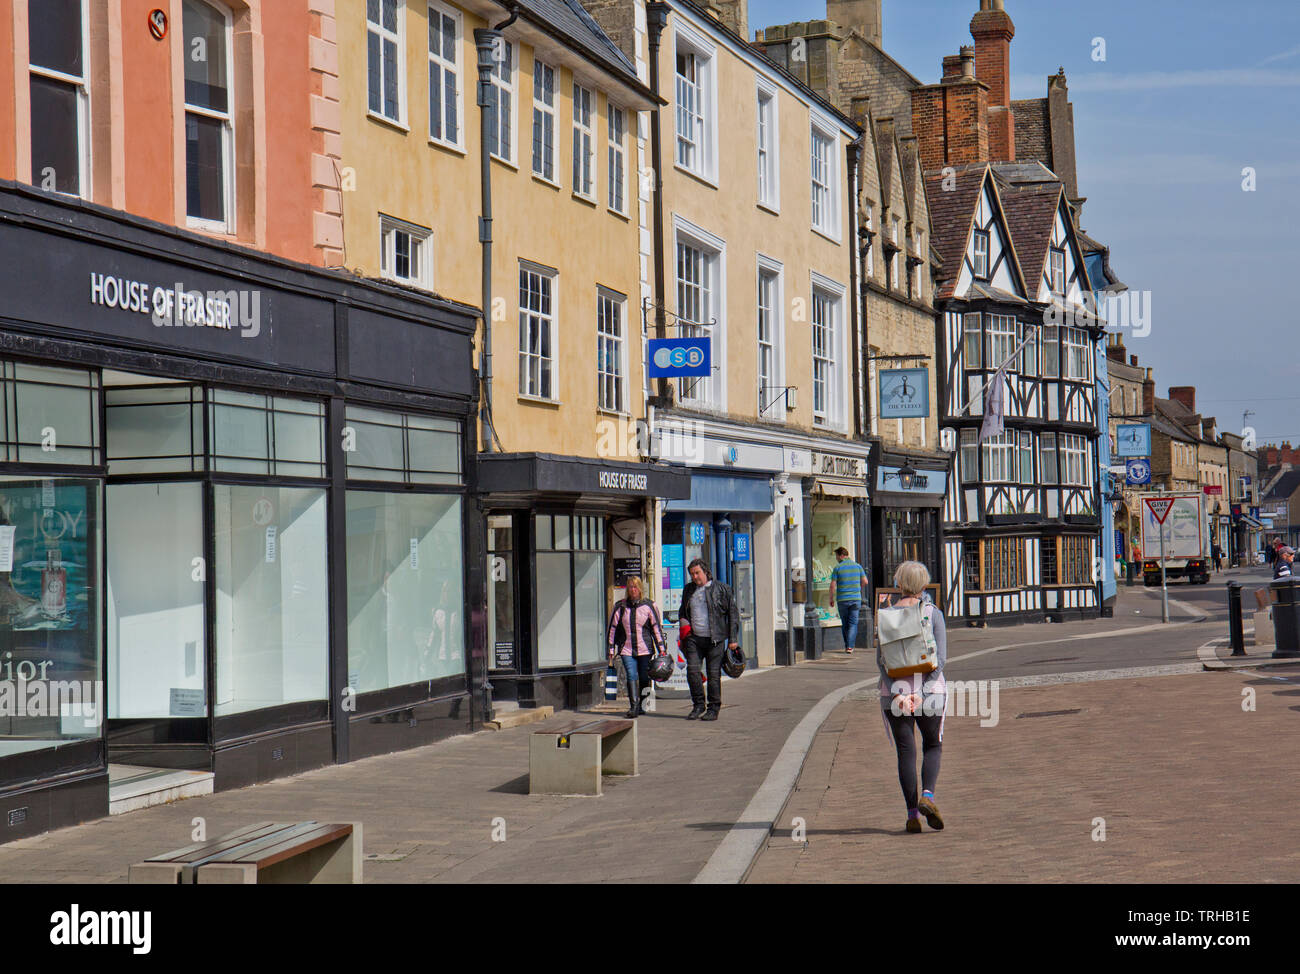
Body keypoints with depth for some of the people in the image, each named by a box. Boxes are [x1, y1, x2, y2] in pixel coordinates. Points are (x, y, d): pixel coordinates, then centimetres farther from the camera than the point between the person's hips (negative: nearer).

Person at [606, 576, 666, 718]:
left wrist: (661, 649, 0)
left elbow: (657, 627, 5)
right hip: (627, 649, 0)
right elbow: (613, 628, 9)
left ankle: (641, 705, 22)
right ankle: (633, 707, -16)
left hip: (645, 649, 0)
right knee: (631, 676, -13)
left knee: (644, 679, 6)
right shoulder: (621, 606, 5)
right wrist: (611, 651, 7)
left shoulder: (648, 605, 3)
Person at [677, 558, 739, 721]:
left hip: (715, 639, -3)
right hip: (694, 639, 3)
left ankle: (713, 709, 7)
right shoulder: (688, 590, 14)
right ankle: (698, 705, 5)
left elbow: (733, 613, 2)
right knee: (692, 670, -9)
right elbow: (682, 613, 27)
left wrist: (733, 638, -3)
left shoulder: (721, 589, 0)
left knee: (714, 674, -2)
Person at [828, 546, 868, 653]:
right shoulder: (857, 566, 5)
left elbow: (833, 585, -7)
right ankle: (850, 646, -10)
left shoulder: (837, 568, -4)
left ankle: (847, 646, 14)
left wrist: (832, 598, 4)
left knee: (844, 623, 11)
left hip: (842, 599, -2)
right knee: (853, 623, 2)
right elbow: (865, 582, 5)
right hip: (856, 598, 2)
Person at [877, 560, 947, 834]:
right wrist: (922, 691, -11)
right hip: (929, 690, -1)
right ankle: (928, 796, -7)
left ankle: (912, 814, 4)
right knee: (933, 746, 16)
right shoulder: (933, 613, -2)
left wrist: (898, 693, -11)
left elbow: (880, 658, -6)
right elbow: (941, 657, -9)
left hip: (895, 691, 1)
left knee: (906, 752, 7)